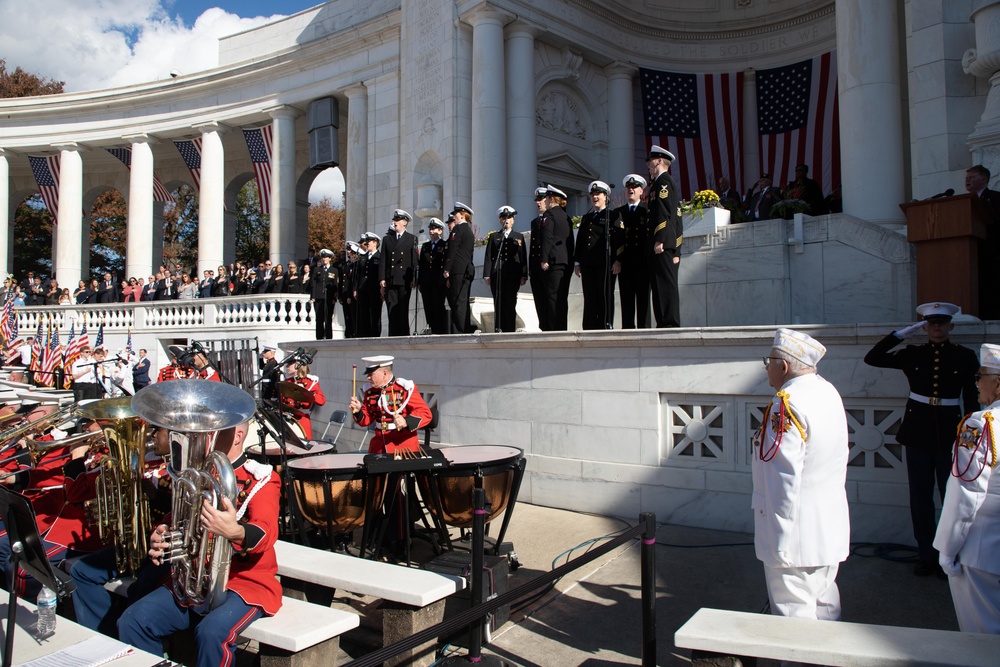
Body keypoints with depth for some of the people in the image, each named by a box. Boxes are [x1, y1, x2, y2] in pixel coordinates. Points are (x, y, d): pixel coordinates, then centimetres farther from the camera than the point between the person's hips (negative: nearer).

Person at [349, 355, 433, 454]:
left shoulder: (405, 388, -13)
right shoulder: (370, 390, 4)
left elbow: (425, 414, -16)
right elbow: (367, 419, 13)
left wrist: (406, 422, -32)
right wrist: (358, 411, -8)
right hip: (378, 447, 5)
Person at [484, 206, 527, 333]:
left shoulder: (519, 237, 15)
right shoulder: (493, 236, 15)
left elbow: (523, 258, 9)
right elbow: (488, 257, 8)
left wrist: (523, 276, 0)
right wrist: (487, 275, -2)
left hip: (513, 276, 0)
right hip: (497, 276, 0)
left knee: (511, 304, -4)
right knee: (498, 304, -3)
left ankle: (511, 331, -1)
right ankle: (498, 330, -2)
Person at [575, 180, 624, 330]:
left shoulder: (613, 216, 5)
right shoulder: (586, 218, 23)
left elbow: (620, 239, -4)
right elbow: (579, 241, 21)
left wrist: (618, 261, -13)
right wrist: (577, 262, 13)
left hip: (606, 264, -5)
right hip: (587, 265, 5)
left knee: (606, 298, -6)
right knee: (589, 299, 3)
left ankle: (606, 327, -3)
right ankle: (589, 329, 4)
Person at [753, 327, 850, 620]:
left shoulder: (787, 405, -23)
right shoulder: (829, 393, 5)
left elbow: (785, 480, -25)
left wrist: (780, 543, -19)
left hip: (798, 534, -9)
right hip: (830, 529, 9)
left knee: (794, 614, 3)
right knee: (825, 604, 22)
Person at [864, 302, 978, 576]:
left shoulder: (965, 357, 1)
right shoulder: (912, 354, 4)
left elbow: (972, 400, 3)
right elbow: (872, 358, -5)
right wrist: (903, 333, -7)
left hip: (950, 432, -1)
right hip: (917, 432, 1)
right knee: (920, 497, 7)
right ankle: (926, 556, 18)